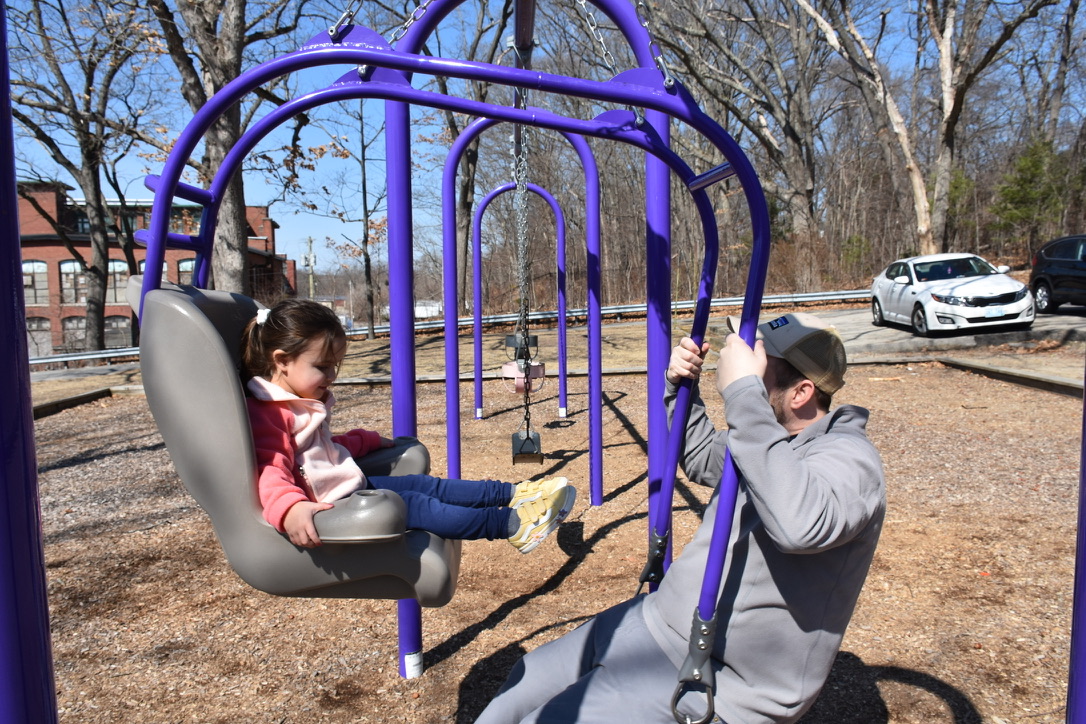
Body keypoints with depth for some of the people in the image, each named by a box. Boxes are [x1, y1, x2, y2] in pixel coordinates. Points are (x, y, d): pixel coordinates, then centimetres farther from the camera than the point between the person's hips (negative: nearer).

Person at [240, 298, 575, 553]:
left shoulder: (302, 405, 17)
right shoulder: (266, 414, -18)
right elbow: (271, 471, -33)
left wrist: (368, 441, 42)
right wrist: (290, 508, -52)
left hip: (351, 486, 11)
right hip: (328, 505, -11)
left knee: (427, 485, 3)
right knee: (415, 507, -21)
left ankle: (513, 493, 3)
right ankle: (510, 524, -23)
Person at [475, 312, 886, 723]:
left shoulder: (848, 458, -21)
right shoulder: (773, 440, 6)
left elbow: (800, 524, -43)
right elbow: (700, 457, 24)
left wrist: (742, 393, -41)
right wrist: (681, 386, 5)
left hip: (717, 680, -9)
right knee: (523, 685, 13)